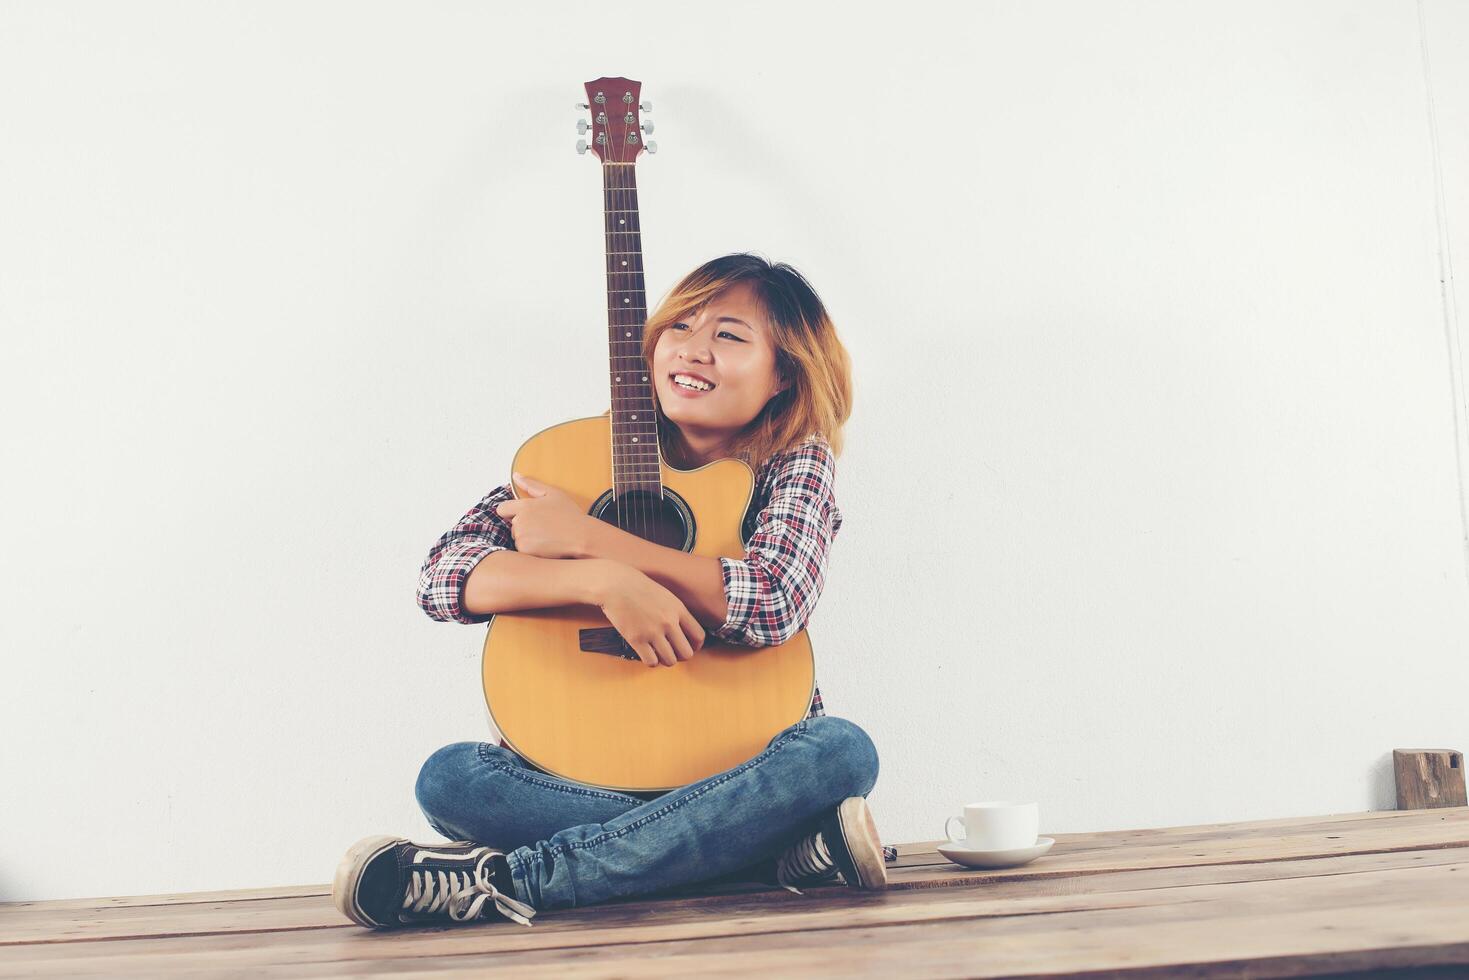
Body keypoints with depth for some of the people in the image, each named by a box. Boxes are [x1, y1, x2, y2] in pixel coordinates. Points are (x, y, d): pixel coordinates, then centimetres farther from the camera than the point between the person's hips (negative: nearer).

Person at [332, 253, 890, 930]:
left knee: (841, 750, -33)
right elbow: (443, 576, -11)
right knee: (448, 778, -24)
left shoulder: (796, 463, -1)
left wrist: (584, 537, -19)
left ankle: (512, 880, -32)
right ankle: (785, 850, -27)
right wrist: (604, 579, -29)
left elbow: (775, 605, -21)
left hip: (747, 762, -1)